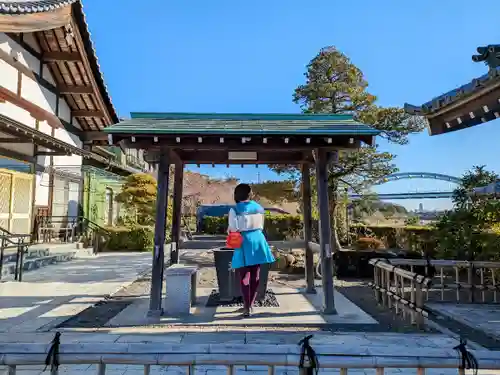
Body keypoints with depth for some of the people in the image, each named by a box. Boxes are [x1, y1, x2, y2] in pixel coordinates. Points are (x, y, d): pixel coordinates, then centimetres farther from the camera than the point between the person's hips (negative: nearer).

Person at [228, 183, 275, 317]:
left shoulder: (235, 209, -7)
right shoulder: (259, 207, 6)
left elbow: (233, 229, -10)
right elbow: (261, 227, 12)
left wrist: (229, 230, 11)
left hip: (244, 243, -4)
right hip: (258, 240, 4)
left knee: (244, 276, 5)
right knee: (255, 275, 12)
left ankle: (247, 307, 4)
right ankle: (250, 305, 22)